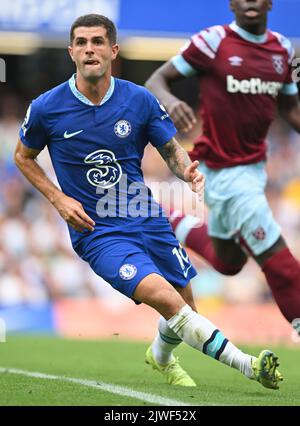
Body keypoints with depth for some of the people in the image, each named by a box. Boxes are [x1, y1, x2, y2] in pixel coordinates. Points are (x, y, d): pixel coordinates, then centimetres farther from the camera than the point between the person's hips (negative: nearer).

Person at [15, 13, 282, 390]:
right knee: (164, 297, -25)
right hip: (96, 231, -4)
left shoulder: (140, 100, -4)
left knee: (185, 309, 12)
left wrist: (187, 170, -16)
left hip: (147, 219, 4)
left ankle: (161, 355, 49)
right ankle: (246, 365, -22)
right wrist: (58, 199, -5)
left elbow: (171, 150, 8)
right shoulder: (47, 108, -8)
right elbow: (23, 156, 9)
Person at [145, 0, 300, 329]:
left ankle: (170, 224, 45)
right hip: (225, 173, -8)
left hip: (255, 166, 8)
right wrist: (170, 101, -32)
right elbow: (157, 80, -10)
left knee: (227, 262, 25)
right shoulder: (214, 41, -12)